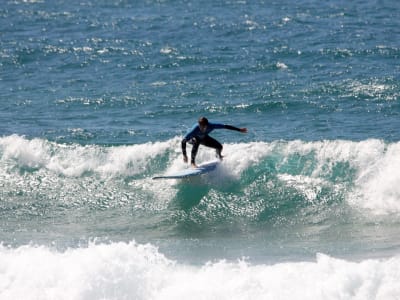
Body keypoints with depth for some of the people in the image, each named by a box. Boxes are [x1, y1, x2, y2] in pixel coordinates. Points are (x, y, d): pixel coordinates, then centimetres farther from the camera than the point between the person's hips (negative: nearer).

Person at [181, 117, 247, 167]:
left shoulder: (211, 126, -35)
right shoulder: (195, 129, -43)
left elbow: (225, 126, -25)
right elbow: (183, 141, -42)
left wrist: (239, 130, -20)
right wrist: (184, 155, -49)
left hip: (203, 137, 4)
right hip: (192, 138, -4)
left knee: (219, 147, -4)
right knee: (196, 142, -40)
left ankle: (218, 156, 35)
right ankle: (192, 162, -29)